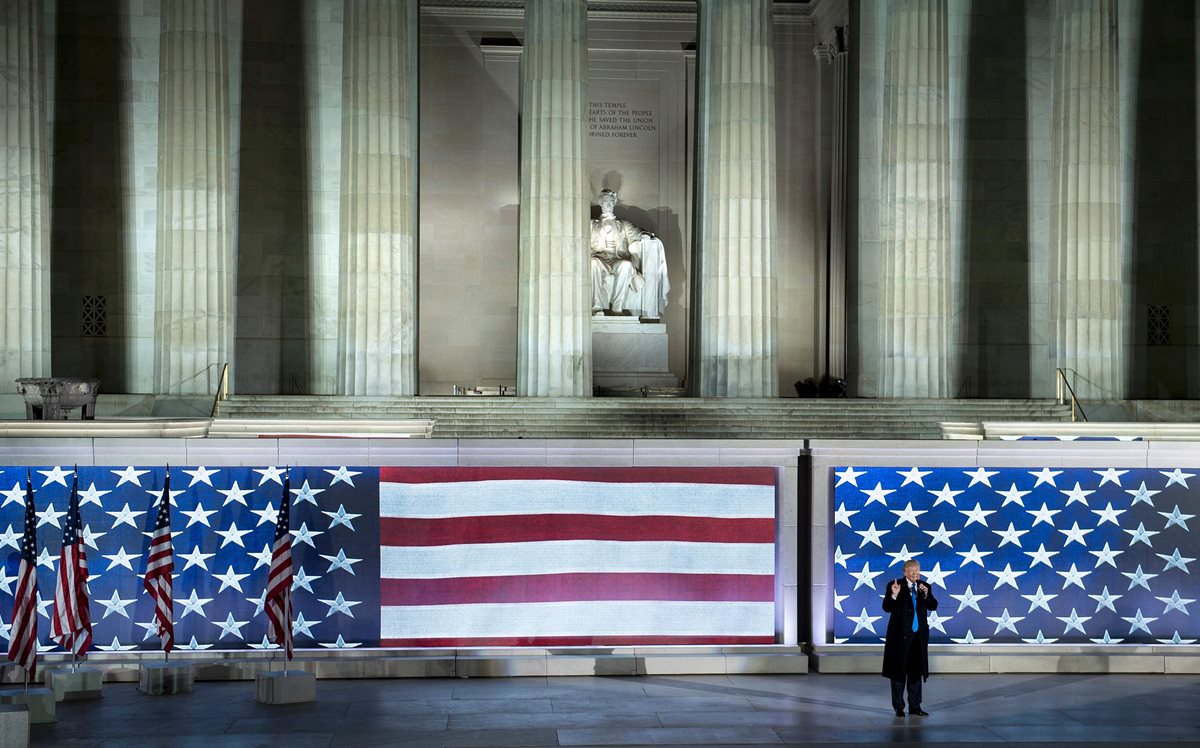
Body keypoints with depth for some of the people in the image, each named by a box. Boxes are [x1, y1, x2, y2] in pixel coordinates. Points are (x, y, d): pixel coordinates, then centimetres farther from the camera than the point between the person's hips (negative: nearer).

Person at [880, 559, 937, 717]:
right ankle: (898, 707, 8)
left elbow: (933, 606, -2)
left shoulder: (925, 586, 6)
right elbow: (887, 608, -12)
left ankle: (914, 706, 15)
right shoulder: (894, 585, -7)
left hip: (919, 635, 4)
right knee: (899, 670, 2)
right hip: (900, 635, -4)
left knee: (916, 671, 8)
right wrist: (894, 595, -29)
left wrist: (926, 594, -20)